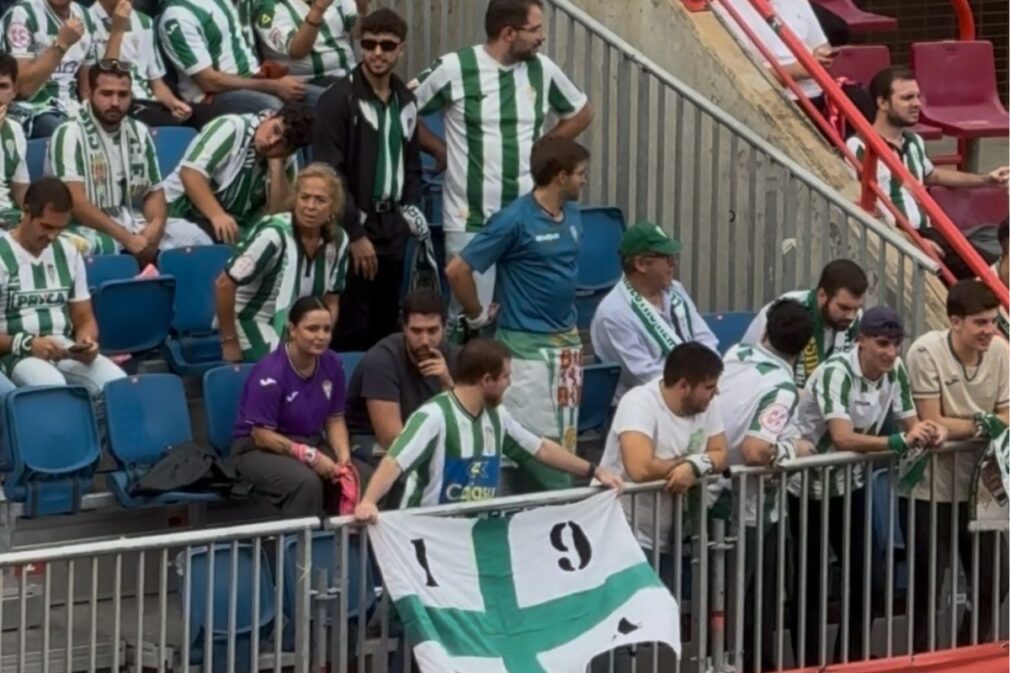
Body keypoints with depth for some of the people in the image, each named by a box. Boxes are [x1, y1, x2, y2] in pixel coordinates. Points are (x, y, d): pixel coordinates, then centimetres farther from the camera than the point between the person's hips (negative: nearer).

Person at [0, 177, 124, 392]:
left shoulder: (68, 253, 15)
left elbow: (85, 319, 18)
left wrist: (87, 341, -6)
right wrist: (27, 344, -23)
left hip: (67, 353, 5)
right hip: (18, 355, -5)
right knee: (52, 386, -39)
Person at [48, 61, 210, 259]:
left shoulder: (140, 132, 13)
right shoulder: (70, 134, -7)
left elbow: (154, 192, 16)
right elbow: (76, 201, -17)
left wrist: (156, 226, -9)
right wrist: (126, 238, -23)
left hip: (137, 227, 7)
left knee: (195, 238, -12)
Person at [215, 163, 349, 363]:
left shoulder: (338, 242, -6)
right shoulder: (274, 234, -25)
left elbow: (331, 303, 6)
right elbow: (224, 285, -23)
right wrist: (229, 342, -17)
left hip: (289, 329, 6)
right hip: (248, 322, -6)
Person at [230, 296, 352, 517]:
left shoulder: (332, 364, -4)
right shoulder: (270, 372, -21)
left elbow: (335, 420, 6)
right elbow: (262, 435, -18)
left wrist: (343, 456, -13)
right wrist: (309, 456, -25)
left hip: (312, 443, 6)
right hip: (258, 449, -5)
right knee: (306, 482, -37)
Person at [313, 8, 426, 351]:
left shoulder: (405, 101, 12)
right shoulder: (339, 99, -11)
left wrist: (411, 208, 7)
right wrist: (355, 233, -16)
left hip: (392, 229, 6)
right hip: (355, 230, -6)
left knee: (386, 328, 9)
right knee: (352, 331, -7)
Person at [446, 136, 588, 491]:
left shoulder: (572, 216, 8)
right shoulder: (515, 219, -15)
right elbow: (457, 270, -14)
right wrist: (478, 315, -3)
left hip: (567, 343, 7)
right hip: (526, 344, -7)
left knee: (565, 438, 10)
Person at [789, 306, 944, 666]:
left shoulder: (895, 370, -7)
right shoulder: (836, 373, -28)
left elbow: (910, 423, -2)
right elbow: (843, 438, -39)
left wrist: (930, 432, -26)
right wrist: (901, 440, -47)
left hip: (850, 483, 7)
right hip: (808, 485, -7)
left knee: (864, 576, 8)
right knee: (811, 582, -1)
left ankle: (849, 663, 20)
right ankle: (811, 666, 9)